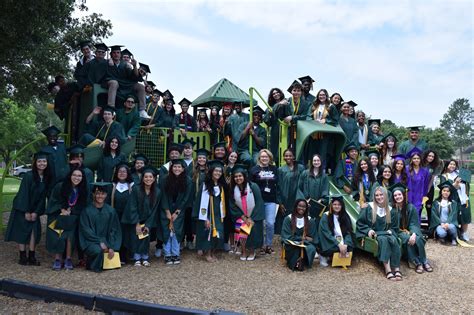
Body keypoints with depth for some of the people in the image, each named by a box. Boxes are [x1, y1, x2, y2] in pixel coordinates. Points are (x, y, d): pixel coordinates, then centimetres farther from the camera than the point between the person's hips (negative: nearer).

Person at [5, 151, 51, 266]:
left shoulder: (47, 178, -1)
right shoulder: (28, 176, -15)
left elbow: (43, 196, 0)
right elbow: (24, 194, -16)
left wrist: (36, 212, -6)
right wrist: (26, 212, -17)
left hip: (34, 209, 4)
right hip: (22, 208, -4)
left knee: (34, 230, -3)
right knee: (22, 231, -1)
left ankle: (32, 257, 3)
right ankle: (23, 257, 6)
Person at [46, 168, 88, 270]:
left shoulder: (83, 190, -3)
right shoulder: (60, 187, -10)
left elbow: (81, 206, 5)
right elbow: (54, 201, -4)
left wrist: (70, 210, -9)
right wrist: (63, 210, -14)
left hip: (72, 217, 1)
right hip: (57, 216, -1)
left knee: (70, 234, -19)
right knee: (58, 236, -18)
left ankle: (68, 259, -10)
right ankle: (57, 259, -7)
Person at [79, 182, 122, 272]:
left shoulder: (111, 211, 5)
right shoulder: (87, 211, -2)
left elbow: (113, 231, 3)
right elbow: (86, 231, -7)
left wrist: (111, 247, -10)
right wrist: (100, 242, -17)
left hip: (106, 242, 3)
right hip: (90, 242, -3)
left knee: (114, 254, -21)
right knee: (98, 250, -33)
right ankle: (94, 267, -3)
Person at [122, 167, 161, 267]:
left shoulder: (158, 192, -8)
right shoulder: (136, 189, -15)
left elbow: (154, 210, -4)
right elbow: (133, 208, -14)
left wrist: (148, 225, -8)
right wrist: (137, 224, -16)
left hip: (147, 220, 2)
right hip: (134, 220, -2)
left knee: (146, 236, -10)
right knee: (135, 237, -11)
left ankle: (145, 258, 3)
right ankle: (137, 258, 1)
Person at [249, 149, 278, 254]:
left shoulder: (274, 169, 10)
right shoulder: (254, 169, 2)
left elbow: (278, 183, 13)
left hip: (271, 200, 2)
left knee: (270, 223, -3)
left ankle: (269, 245, 15)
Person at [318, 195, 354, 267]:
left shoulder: (345, 216, 3)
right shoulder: (326, 216, -9)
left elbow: (348, 232, -1)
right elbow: (327, 234, -15)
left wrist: (345, 244, -20)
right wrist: (339, 244, -27)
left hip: (342, 241, 4)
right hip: (329, 242, -4)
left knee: (350, 247, -25)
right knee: (337, 248, -33)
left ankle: (329, 256, -5)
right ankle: (323, 256, -6)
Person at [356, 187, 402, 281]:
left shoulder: (391, 211, 10)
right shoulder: (368, 208, 1)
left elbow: (395, 227, 18)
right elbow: (360, 223, 2)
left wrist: (390, 231, -4)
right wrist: (368, 230, -14)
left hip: (386, 233, 3)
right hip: (373, 234, -3)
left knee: (393, 240, -32)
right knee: (383, 239, -36)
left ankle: (396, 268, -37)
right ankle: (387, 269, -45)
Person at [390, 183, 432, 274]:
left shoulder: (410, 207, 0)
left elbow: (414, 224, -5)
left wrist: (414, 234, -25)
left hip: (410, 231, 2)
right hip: (399, 232, -2)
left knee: (418, 239, -30)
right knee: (407, 239, -33)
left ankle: (424, 261, -17)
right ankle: (417, 263, -25)